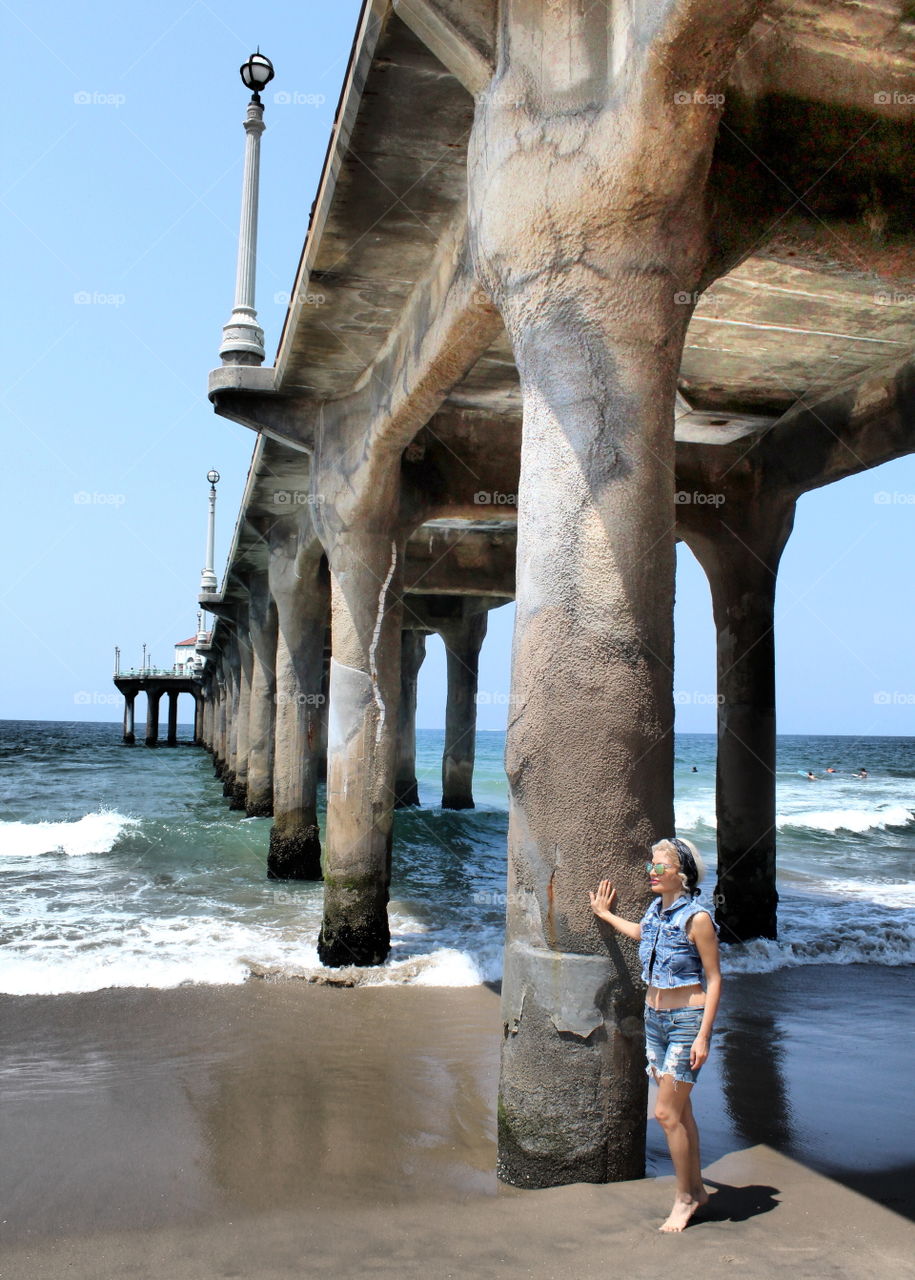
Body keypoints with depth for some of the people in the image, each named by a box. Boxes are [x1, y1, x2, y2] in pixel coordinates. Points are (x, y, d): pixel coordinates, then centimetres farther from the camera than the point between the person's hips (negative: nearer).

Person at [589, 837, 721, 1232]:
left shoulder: (697, 917, -17)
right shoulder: (655, 910, 4)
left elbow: (714, 979, -13)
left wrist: (703, 1037, -16)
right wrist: (605, 914, 39)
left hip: (687, 1021, -7)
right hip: (654, 1018, 7)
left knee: (667, 1113, -5)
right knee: (679, 1110, 14)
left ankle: (684, 1197, 12)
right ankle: (696, 1189, 28)